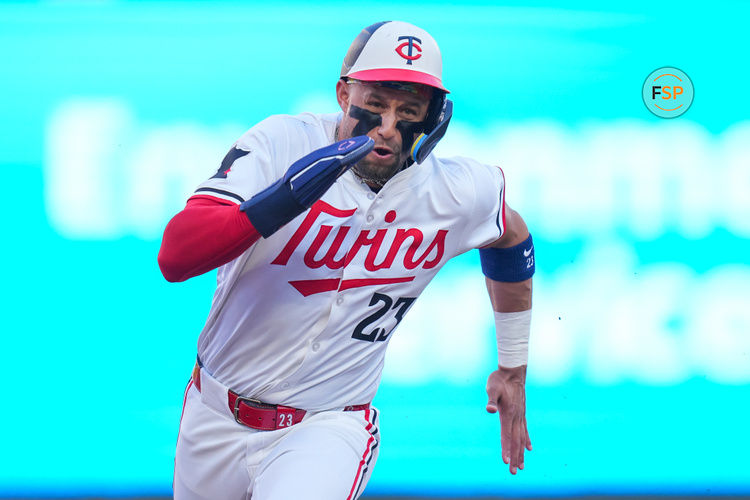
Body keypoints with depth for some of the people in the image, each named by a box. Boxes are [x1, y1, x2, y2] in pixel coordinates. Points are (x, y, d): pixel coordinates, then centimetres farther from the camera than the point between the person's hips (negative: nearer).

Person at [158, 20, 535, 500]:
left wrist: (513, 369, 22)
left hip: (328, 427, -1)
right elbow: (174, 257, -26)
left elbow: (511, 236, 16)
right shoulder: (282, 142, -16)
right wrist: (285, 198, -39)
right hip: (217, 419, 1)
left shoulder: (457, 194, -9)